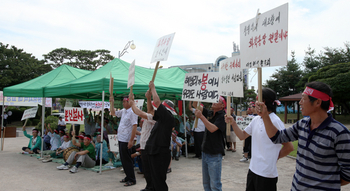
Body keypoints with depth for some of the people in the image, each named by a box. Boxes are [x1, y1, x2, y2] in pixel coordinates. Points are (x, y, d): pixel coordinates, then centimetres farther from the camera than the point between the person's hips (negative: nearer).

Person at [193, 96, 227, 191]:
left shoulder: (222, 116, -12)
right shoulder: (209, 113, 8)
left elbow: (212, 129, -25)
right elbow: (195, 105, 9)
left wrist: (201, 116, -23)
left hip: (215, 155, -7)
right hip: (205, 152, 7)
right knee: (206, 183, 16)